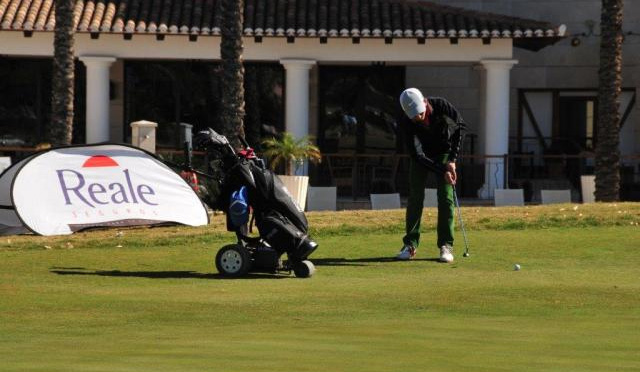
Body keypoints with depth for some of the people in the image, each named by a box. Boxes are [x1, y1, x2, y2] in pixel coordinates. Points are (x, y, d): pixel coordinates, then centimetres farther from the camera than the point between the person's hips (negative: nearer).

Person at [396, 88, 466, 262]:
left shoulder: (442, 106, -29)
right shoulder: (406, 123, -29)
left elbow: (460, 126, -13)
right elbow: (417, 155, -27)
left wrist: (452, 159, -17)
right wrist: (443, 171, -34)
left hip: (444, 152, 0)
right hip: (422, 155, 0)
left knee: (446, 198, -10)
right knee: (415, 198, -4)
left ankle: (446, 245, -7)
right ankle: (410, 245, 5)